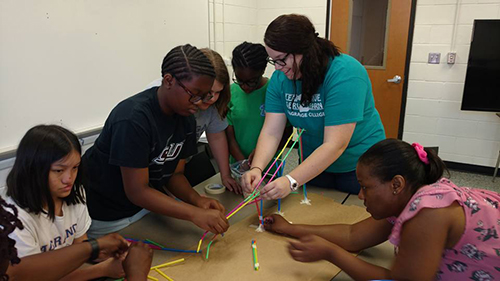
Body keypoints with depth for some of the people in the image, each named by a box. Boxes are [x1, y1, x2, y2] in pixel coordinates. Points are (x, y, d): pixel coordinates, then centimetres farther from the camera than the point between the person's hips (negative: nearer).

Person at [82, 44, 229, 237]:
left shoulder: (185, 118, -7)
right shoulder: (133, 118, -30)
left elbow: (175, 174, 0)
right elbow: (137, 191, -29)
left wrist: (197, 200, -19)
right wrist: (195, 214, -35)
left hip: (144, 206, 7)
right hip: (104, 217, -6)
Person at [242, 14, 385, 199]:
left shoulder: (345, 74, -29)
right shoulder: (280, 78, -12)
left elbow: (335, 145, -34)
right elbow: (271, 132, -15)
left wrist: (291, 181, -41)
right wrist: (256, 168, -33)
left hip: (359, 165, -4)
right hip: (314, 164, 5)